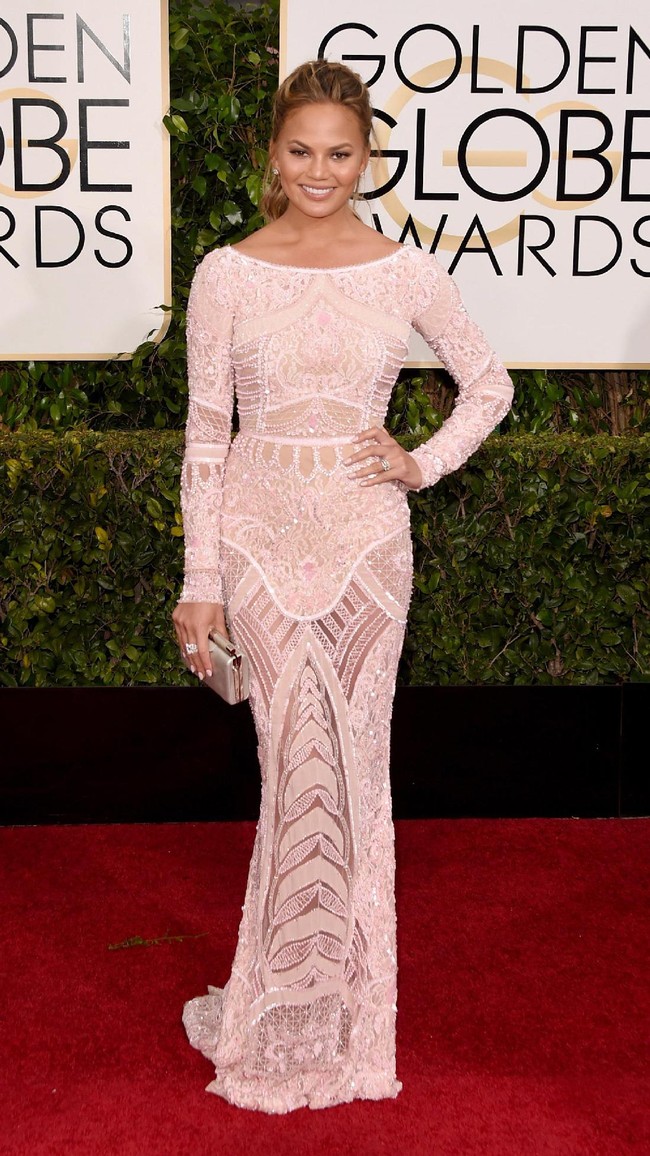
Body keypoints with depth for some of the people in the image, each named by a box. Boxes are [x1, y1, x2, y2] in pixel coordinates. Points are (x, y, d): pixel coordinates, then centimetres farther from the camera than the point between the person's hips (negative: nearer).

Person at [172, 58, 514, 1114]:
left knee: (352, 766, 5)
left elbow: (490, 384, 15)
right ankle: (306, 1025, 11)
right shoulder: (226, 276, 0)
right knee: (306, 761, -7)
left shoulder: (407, 273, 2)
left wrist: (425, 465, 1)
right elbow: (205, 435, 1)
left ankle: (322, 1006, 23)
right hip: (260, 533, -1)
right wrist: (200, 580, -1)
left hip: (366, 536, 1)